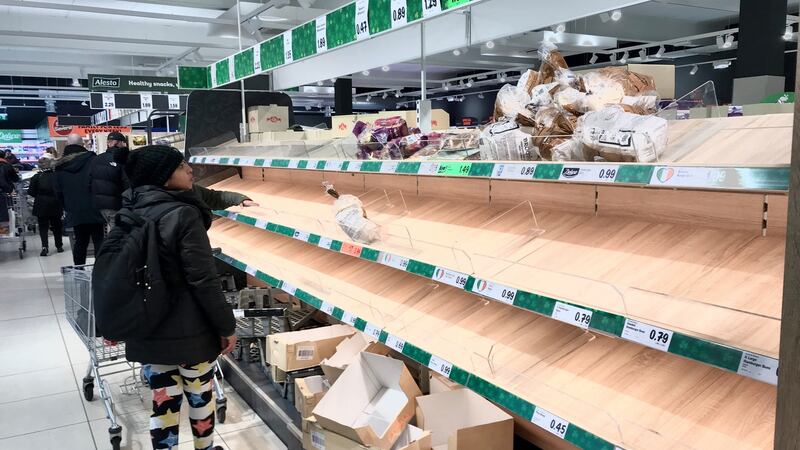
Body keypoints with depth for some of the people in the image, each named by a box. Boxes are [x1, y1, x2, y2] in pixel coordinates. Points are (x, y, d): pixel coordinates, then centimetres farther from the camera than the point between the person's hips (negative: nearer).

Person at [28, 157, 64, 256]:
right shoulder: (56, 175, -5)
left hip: (41, 206, -1)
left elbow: (31, 192, -4)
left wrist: (39, 195, 13)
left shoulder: (36, 177, -7)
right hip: (55, 205, 1)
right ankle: (59, 246, 20)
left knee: (43, 226, 4)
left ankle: (45, 246, -10)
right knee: (57, 226, 14)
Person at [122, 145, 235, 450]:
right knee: (200, 394, 15)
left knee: (163, 400, 13)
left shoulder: (129, 214, 3)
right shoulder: (183, 215, -19)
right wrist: (226, 325, -10)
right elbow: (204, 281, -20)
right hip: (188, 331, -5)